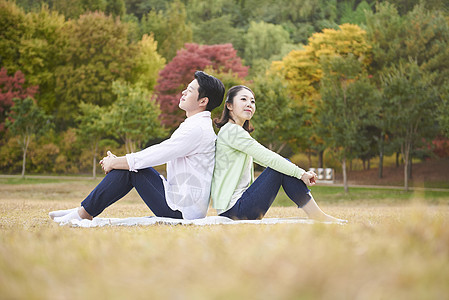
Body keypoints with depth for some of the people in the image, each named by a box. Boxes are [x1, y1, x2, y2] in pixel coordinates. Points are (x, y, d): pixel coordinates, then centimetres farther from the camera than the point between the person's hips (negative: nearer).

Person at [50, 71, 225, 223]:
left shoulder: (197, 129, -17)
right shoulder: (192, 125, 16)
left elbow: (152, 158, -18)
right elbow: (156, 155, 20)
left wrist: (114, 163, -5)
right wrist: (118, 161, 11)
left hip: (184, 210, -9)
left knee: (130, 168, -10)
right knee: (127, 165, 7)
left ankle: (84, 213, -1)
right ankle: (84, 210, 8)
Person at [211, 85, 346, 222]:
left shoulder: (238, 133, 20)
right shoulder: (231, 131, -12)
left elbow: (265, 159, 19)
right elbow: (268, 158, -17)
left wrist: (301, 173, 9)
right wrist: (301, 173, -11)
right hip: (233, 210, -10)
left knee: (284, 165, 7)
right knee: (283, 168, -10)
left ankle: (317, 215, 2)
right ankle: (318, 217, -5)